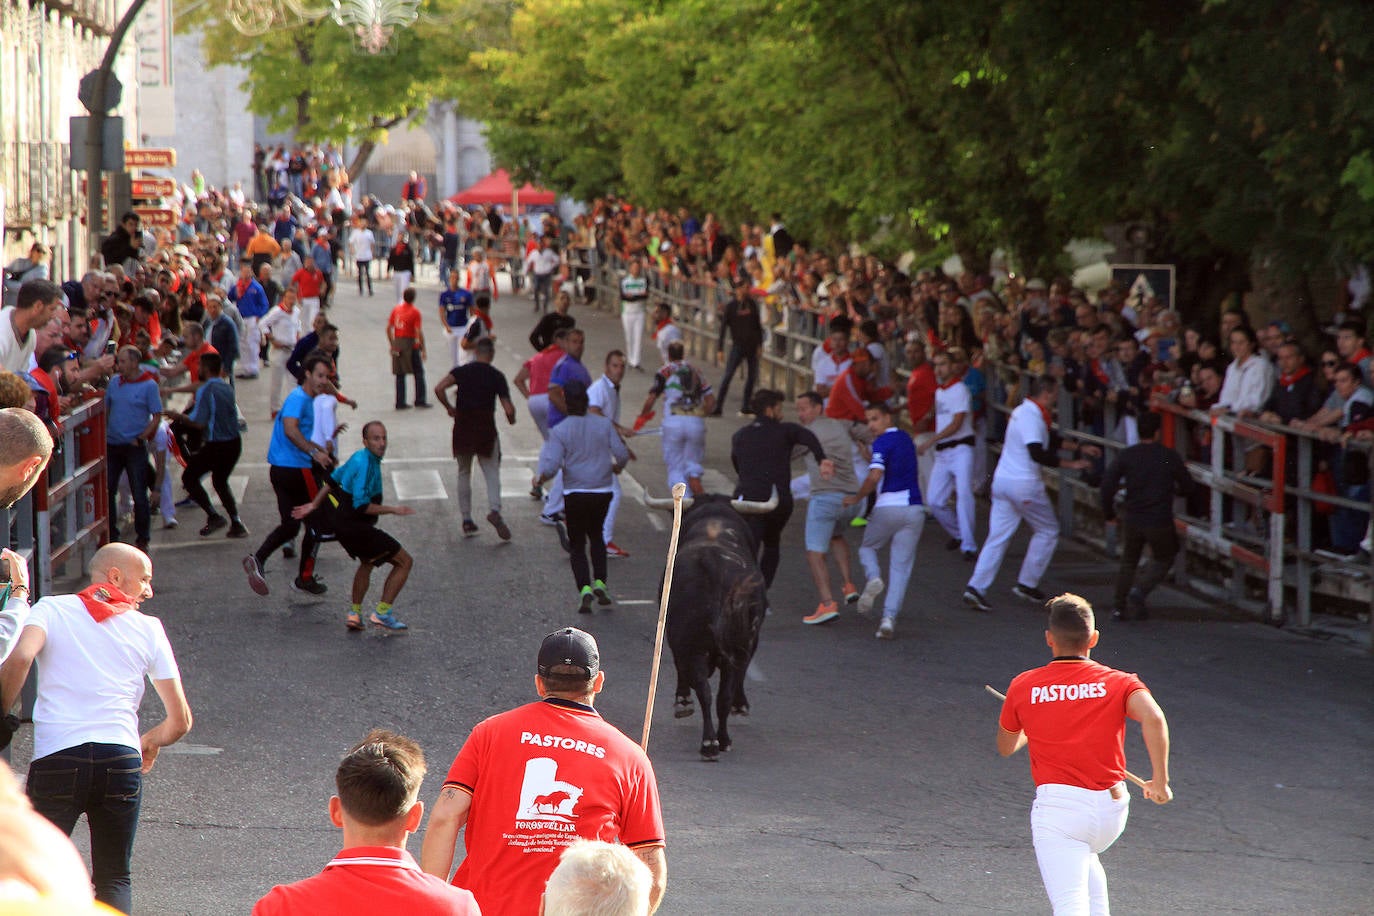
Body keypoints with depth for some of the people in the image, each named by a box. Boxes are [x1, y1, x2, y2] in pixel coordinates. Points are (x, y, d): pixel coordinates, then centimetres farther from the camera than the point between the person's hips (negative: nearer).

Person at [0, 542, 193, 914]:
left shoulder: (51, 608, 9)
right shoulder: (148, 628, 14)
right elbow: (180, 720, 12)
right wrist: (149, 741, 32)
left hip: (57, 759, -1)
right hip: (122, 761, 1)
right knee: (115, 879, 14)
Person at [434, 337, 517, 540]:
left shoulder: (461, 371, 2)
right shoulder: (497, 376, -1)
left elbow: (439, 388, -14)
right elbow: (508, 409, -7)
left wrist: (449, 408, 1)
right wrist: (511, 419, 15)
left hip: (463, 428, 2)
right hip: (486, 428, -2)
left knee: (464, 474, 14)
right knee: (492, 473, 3)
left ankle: (466, 520, 13)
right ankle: (495, 510, -22)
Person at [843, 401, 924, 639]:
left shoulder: (883, 442, -7)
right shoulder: (905, 439, 18)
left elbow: (875, 476, -20)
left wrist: (856, 498, -7)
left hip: (888, 507, -5)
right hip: (914, 508, 5)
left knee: (867, 548, 20)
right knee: (900, 568, 4)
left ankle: (873, 577, -10)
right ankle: (889, 617, -7)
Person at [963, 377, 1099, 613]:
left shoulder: (1022, 411, 16)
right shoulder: (1032, 417, -16)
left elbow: (1051, 442, 28)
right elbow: (1037, 453, -29)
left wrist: (1081, 449, 27)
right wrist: (1070, 463, -23)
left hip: (1002, 480, 9)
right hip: (1024, 484, -9)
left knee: (997, 536, 6)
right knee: (1048, 531, 10)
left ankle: (976, 587, -5)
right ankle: (1027, 584, 12)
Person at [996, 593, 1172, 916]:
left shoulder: (1023, 686, 7)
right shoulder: (1118, 683, 5)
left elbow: (1005, 747, 22)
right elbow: (1153, 718, -16)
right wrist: (1160, 780, -11)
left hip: (1056, 807, -3)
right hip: (1112, 808, 3)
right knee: (1086, 861, 36)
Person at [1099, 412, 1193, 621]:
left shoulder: (1126, 455, -2)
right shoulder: (1169, 456, -5)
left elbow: (1107, 483, -8)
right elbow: (1187, 486, 4)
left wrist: (1108, 513, 5)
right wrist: (1173, 490, 26)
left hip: (1133, 521, 2)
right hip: (1160, 522, -2)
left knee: (1128, 563, 19)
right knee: (1163, 560, 18)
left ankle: (1119, 607, 17)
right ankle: (1140, 591, -3)